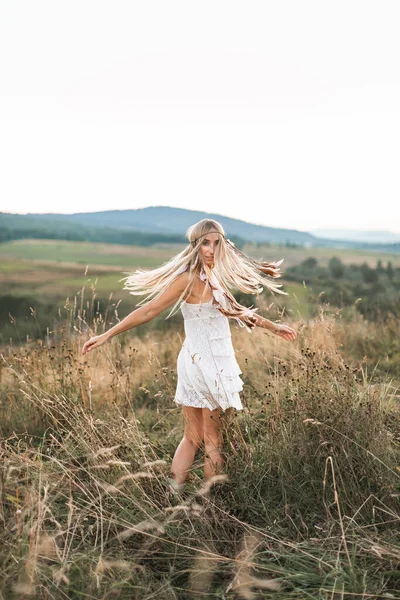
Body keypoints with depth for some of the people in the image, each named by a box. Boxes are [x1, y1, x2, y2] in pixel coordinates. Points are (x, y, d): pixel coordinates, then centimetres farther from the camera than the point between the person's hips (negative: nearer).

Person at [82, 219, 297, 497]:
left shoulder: (214, 278, 11)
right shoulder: (189, 279, -15)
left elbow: (234, 309, 25)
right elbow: (148, 310, -16)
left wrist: (272, 326, 34)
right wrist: (107, 335, -17)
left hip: (215, 364, 8)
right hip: (206, 365, -8)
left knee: (192, 438, 13)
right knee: (214, 441, 6)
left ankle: (172, 496, 19)